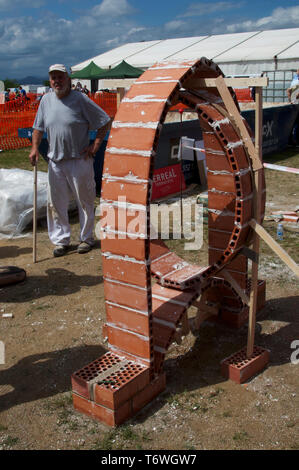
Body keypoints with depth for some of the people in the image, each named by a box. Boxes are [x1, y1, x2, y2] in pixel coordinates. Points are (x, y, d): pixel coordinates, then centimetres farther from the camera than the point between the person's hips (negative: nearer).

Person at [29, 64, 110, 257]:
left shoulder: (80, 99, -6)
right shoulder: (46, 100, 8)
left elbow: (105, 122, -3)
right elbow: (38, 127, 17)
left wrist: (95, 146, -8)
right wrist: (35, 147, 3)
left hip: (80, 160, -4)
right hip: (55, 161, 5)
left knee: (85, 201, 5)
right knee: (56, 203, 6)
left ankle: (87, 238, 20)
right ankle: (61, 240, 18)